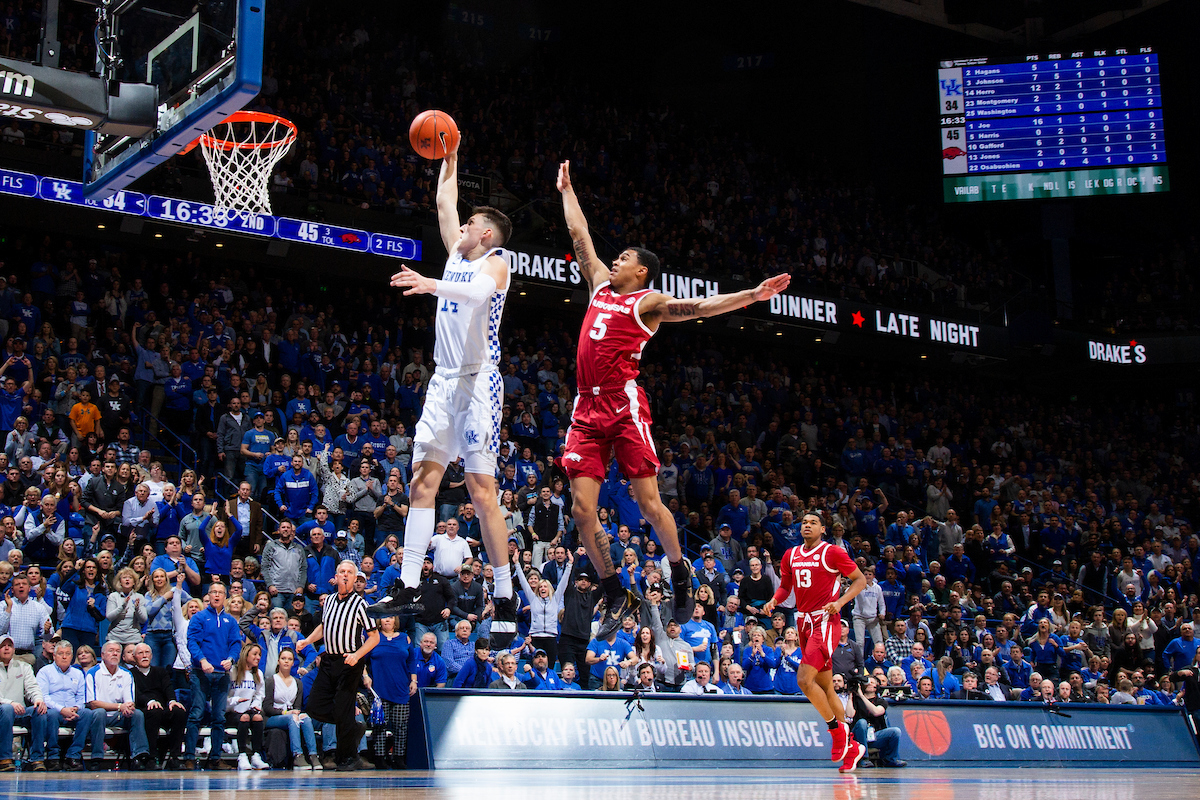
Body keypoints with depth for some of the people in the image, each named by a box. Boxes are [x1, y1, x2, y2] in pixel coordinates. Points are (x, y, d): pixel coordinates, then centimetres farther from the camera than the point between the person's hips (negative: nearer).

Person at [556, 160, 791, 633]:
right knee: (582, 508, -2)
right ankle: (616, 597, 9)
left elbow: (697, 307, -9)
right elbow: (580, 236, 29)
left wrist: (751, 296, -22)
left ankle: (680, 572, 17)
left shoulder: (648, 302, 4)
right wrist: (566, 190, 35)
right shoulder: (600, 284, 20)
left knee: (648, 502, -6)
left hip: (624, 406, -5)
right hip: (587, 409, 6)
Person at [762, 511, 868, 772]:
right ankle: (851, 747, 20)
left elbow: (860, 579, -2)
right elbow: (785, 586, 21)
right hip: (804, 621, 7)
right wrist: (774, 600, 0)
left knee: (804, 679, -19)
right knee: (825, 687, 11)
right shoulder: (791, 555, 12)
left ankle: (837, 730, -1)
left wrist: (840, 602, -16)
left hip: (825, 621, -7)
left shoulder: (832, 552, -6)